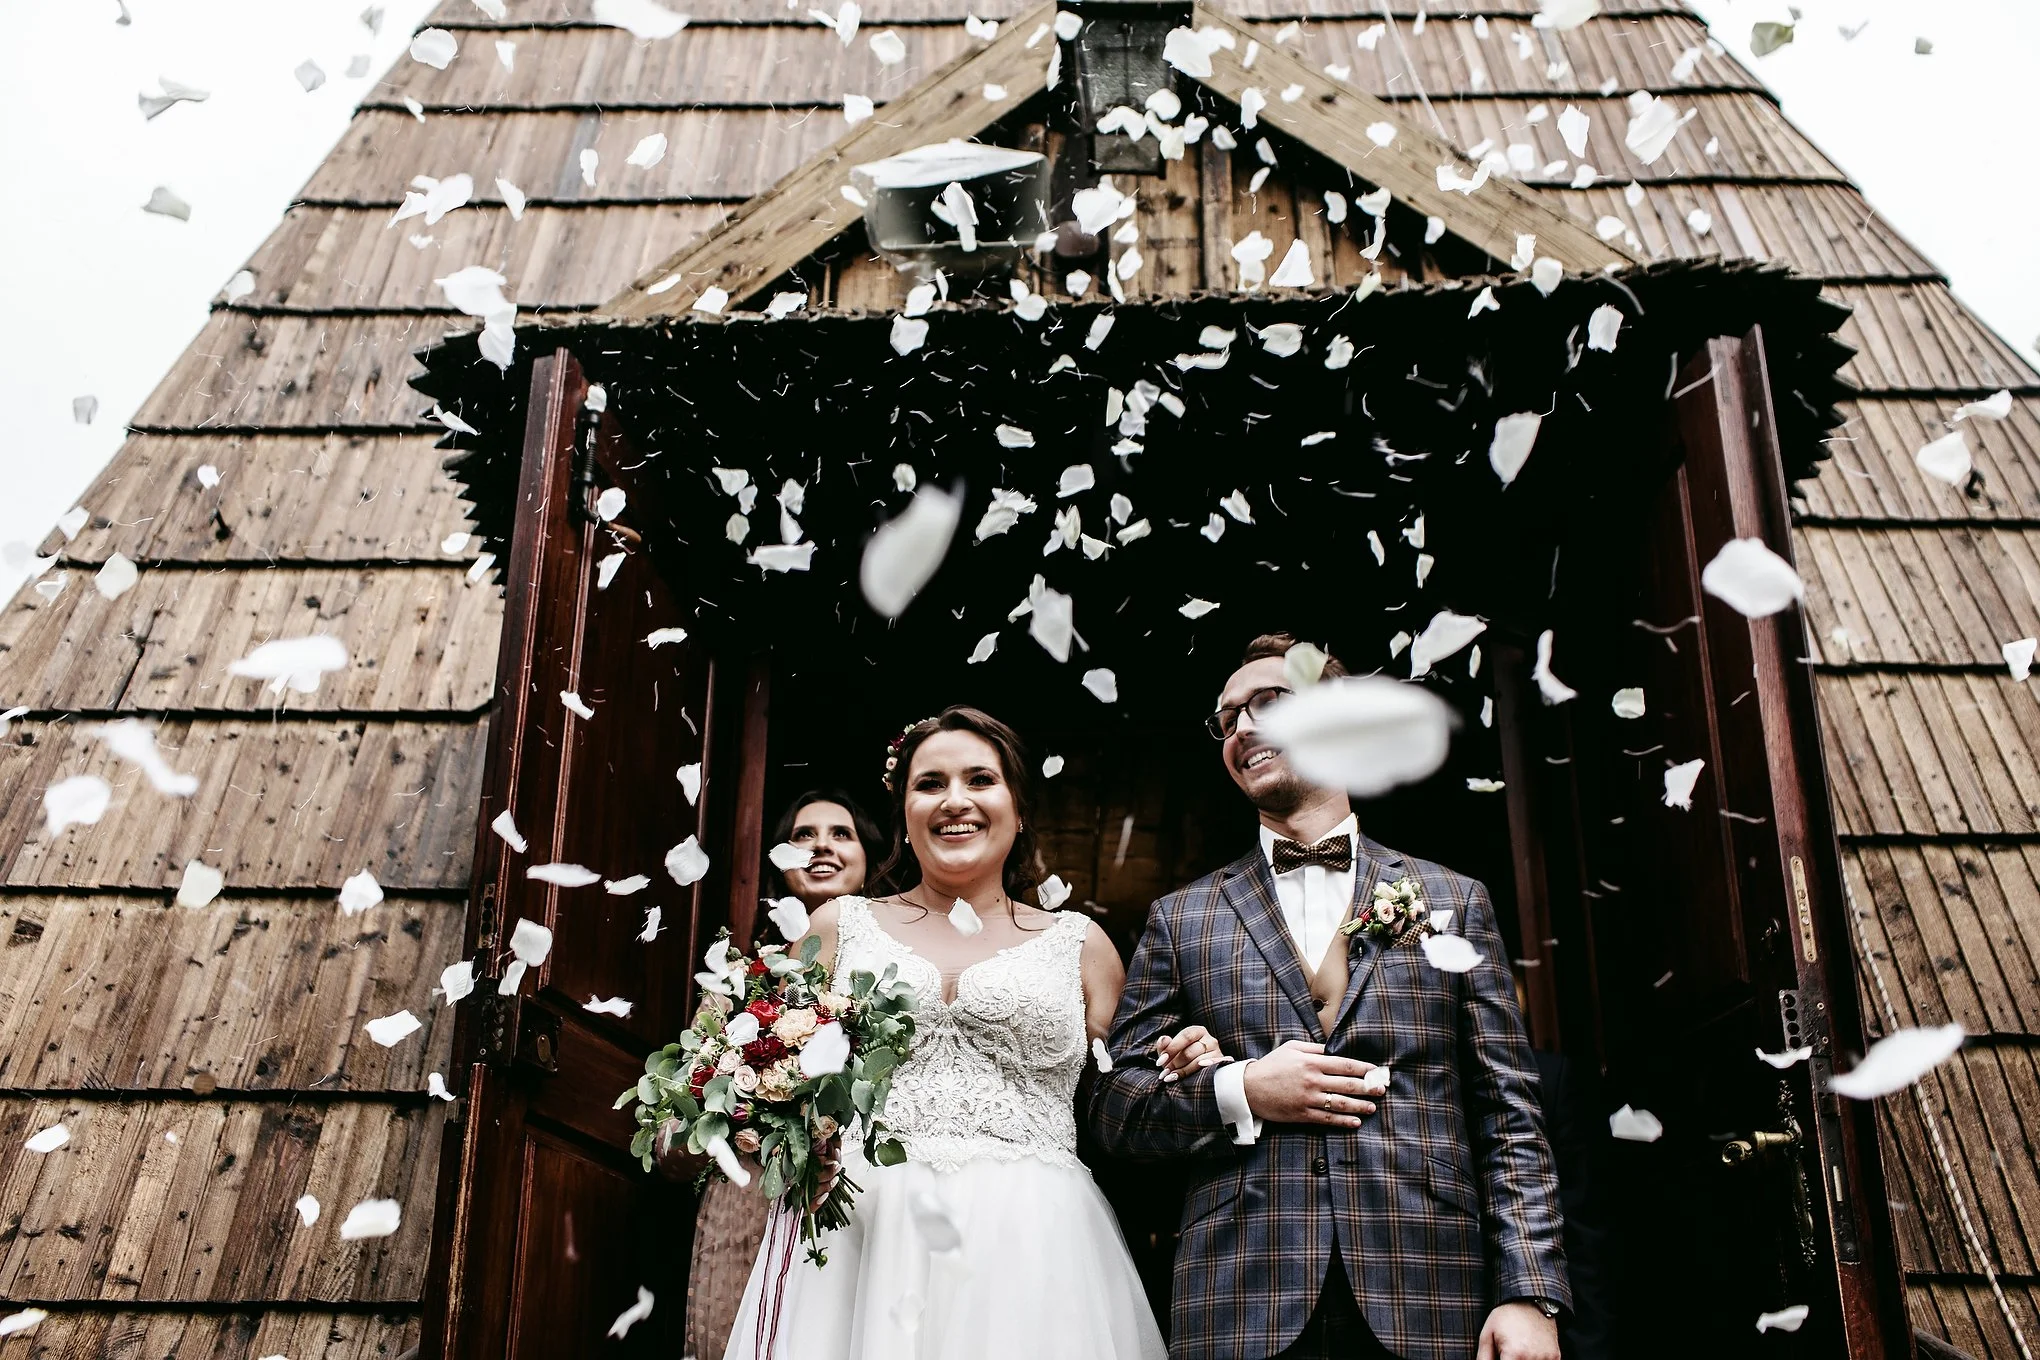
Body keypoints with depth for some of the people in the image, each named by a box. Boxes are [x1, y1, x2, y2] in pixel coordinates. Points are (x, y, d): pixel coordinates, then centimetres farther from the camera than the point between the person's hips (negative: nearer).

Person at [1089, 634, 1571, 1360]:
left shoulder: (1453, 900, 9)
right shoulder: (1181, 918, 9)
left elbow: (1510, 1120, 5)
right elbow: (1114, 1107, 7)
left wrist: (1530, 1296, -5)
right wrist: (1239, 1091, -9)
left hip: (1430, 1301, 0)